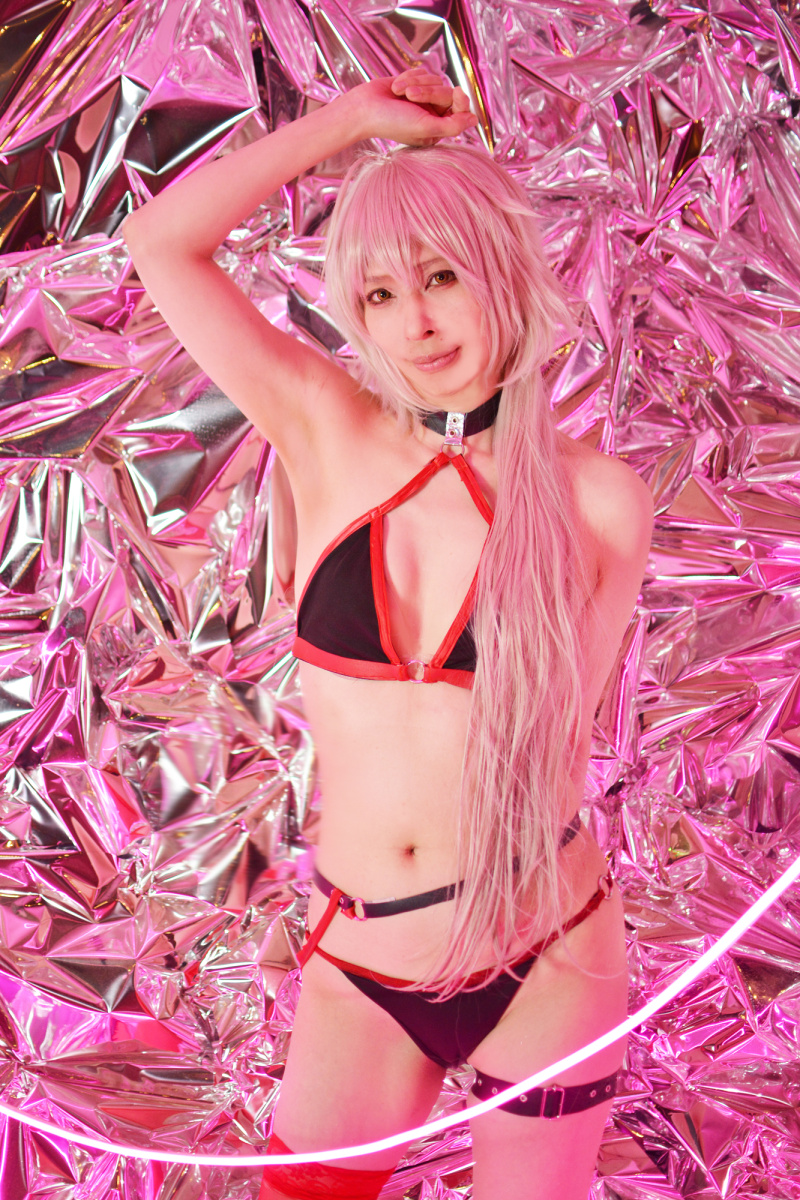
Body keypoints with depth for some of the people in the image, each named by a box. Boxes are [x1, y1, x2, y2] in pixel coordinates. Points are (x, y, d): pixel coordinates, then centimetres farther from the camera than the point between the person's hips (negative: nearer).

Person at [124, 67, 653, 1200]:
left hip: (542, 962, -1)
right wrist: (358, 116, -8)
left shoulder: (595, 500, -10)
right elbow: (159, 241, -11)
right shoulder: (329, 437, -6)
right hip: (357, 966, 2)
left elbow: (560, 736, 0)